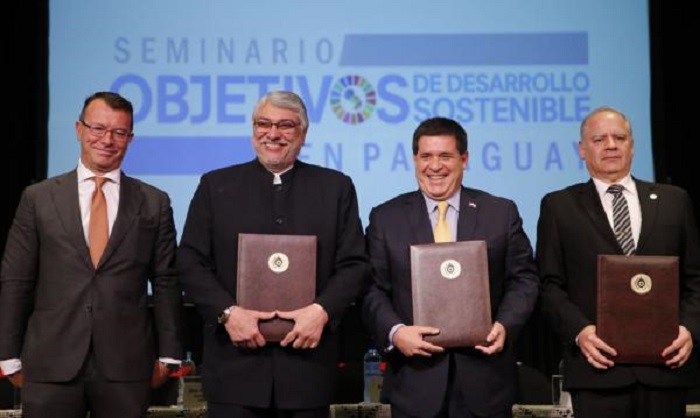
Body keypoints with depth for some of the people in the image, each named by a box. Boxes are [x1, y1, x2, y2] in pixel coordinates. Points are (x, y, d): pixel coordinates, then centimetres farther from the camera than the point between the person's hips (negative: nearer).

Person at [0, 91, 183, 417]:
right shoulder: (38, 198, 5)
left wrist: (167, 355, 3)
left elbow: (166, 283, 5)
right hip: (50, 365, 0)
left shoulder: (154, 203, 5)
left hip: (127, 366, 0)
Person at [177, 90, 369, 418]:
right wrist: (227, 312, -11)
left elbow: (354, 264, 4)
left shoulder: (335, 187, 9)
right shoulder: (216, 185, 8)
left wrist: (322, 310, -12)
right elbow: (191, 263, 3)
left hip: (307, 363, 1)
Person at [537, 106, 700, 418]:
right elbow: (550, 284, 2)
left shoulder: (673, 200, 12)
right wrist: (579, 330, -13)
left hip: (665, 361, 2)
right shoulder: (559, 206, 7)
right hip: (599, 364, -2)